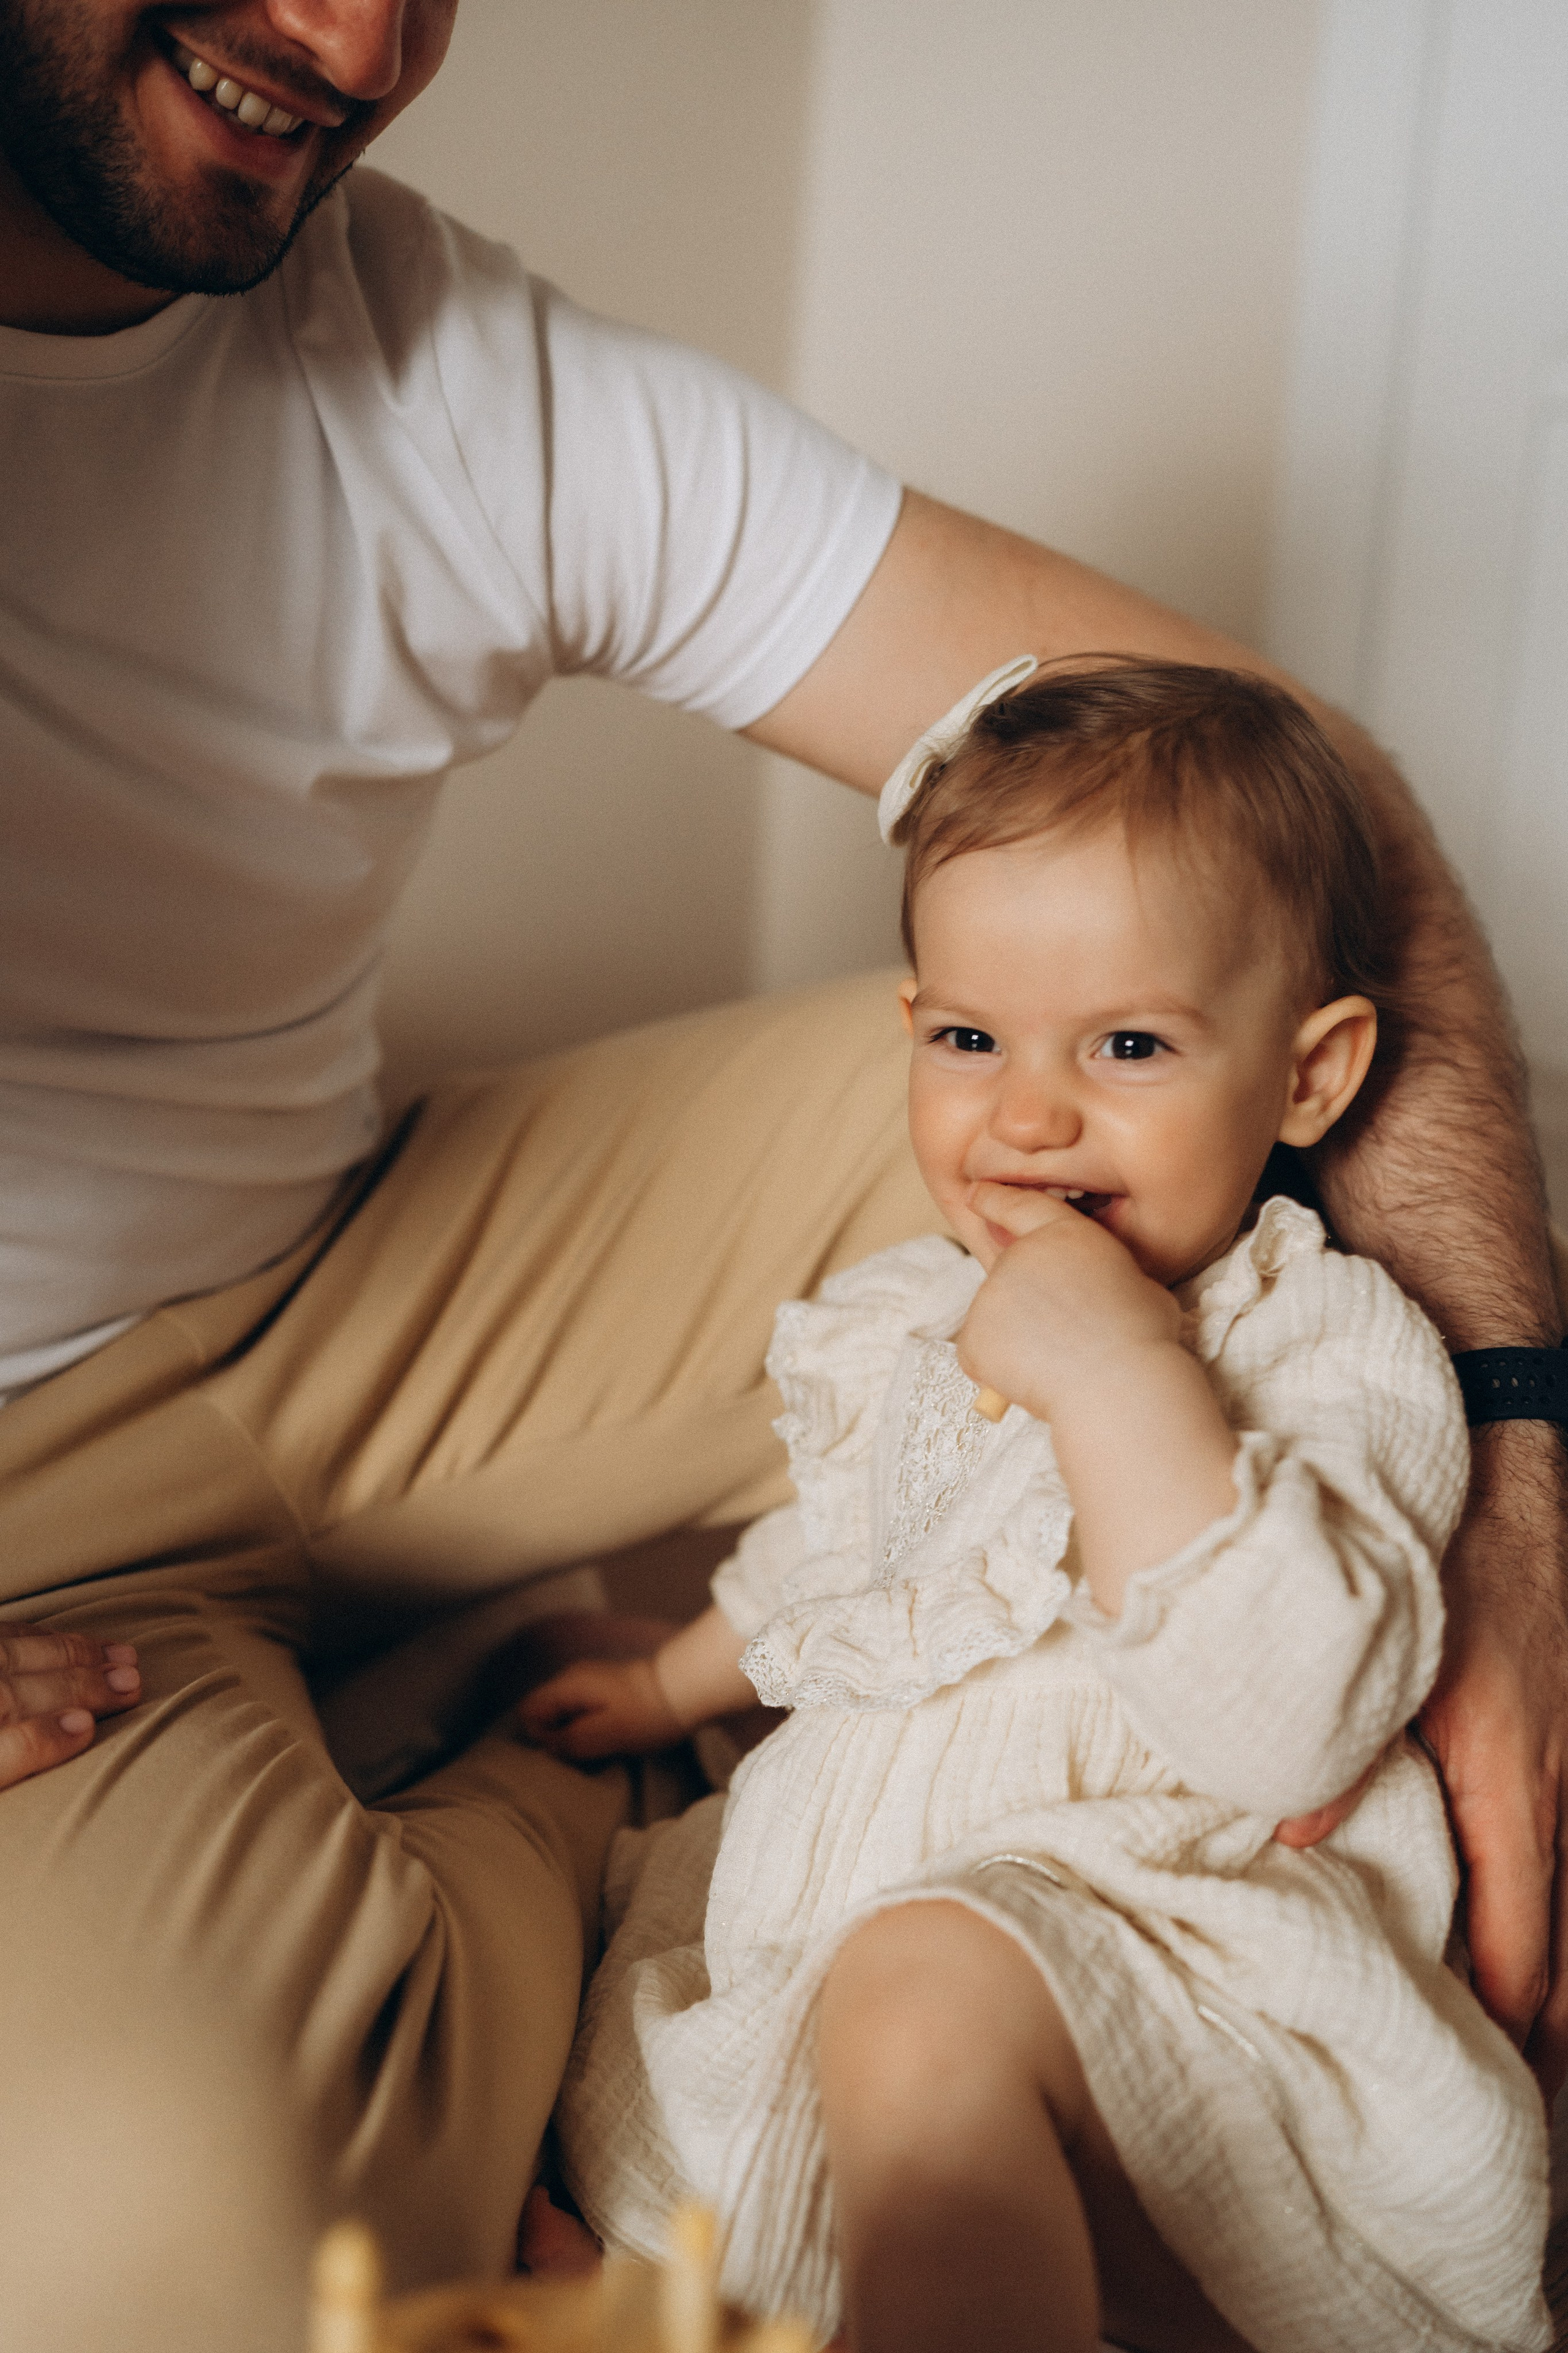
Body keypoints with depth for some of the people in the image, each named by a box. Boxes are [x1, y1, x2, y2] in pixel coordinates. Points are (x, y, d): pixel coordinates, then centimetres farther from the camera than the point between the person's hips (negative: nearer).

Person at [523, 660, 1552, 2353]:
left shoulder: (1339, 1351, -12)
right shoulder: (916, 1318, 11)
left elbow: (1293, 1720, -28)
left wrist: (1122, 1376, -31)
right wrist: (676, 1684, 39)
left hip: (1152, 1932, -8)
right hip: (852, 1873, 9)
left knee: (924, 1984, -37)